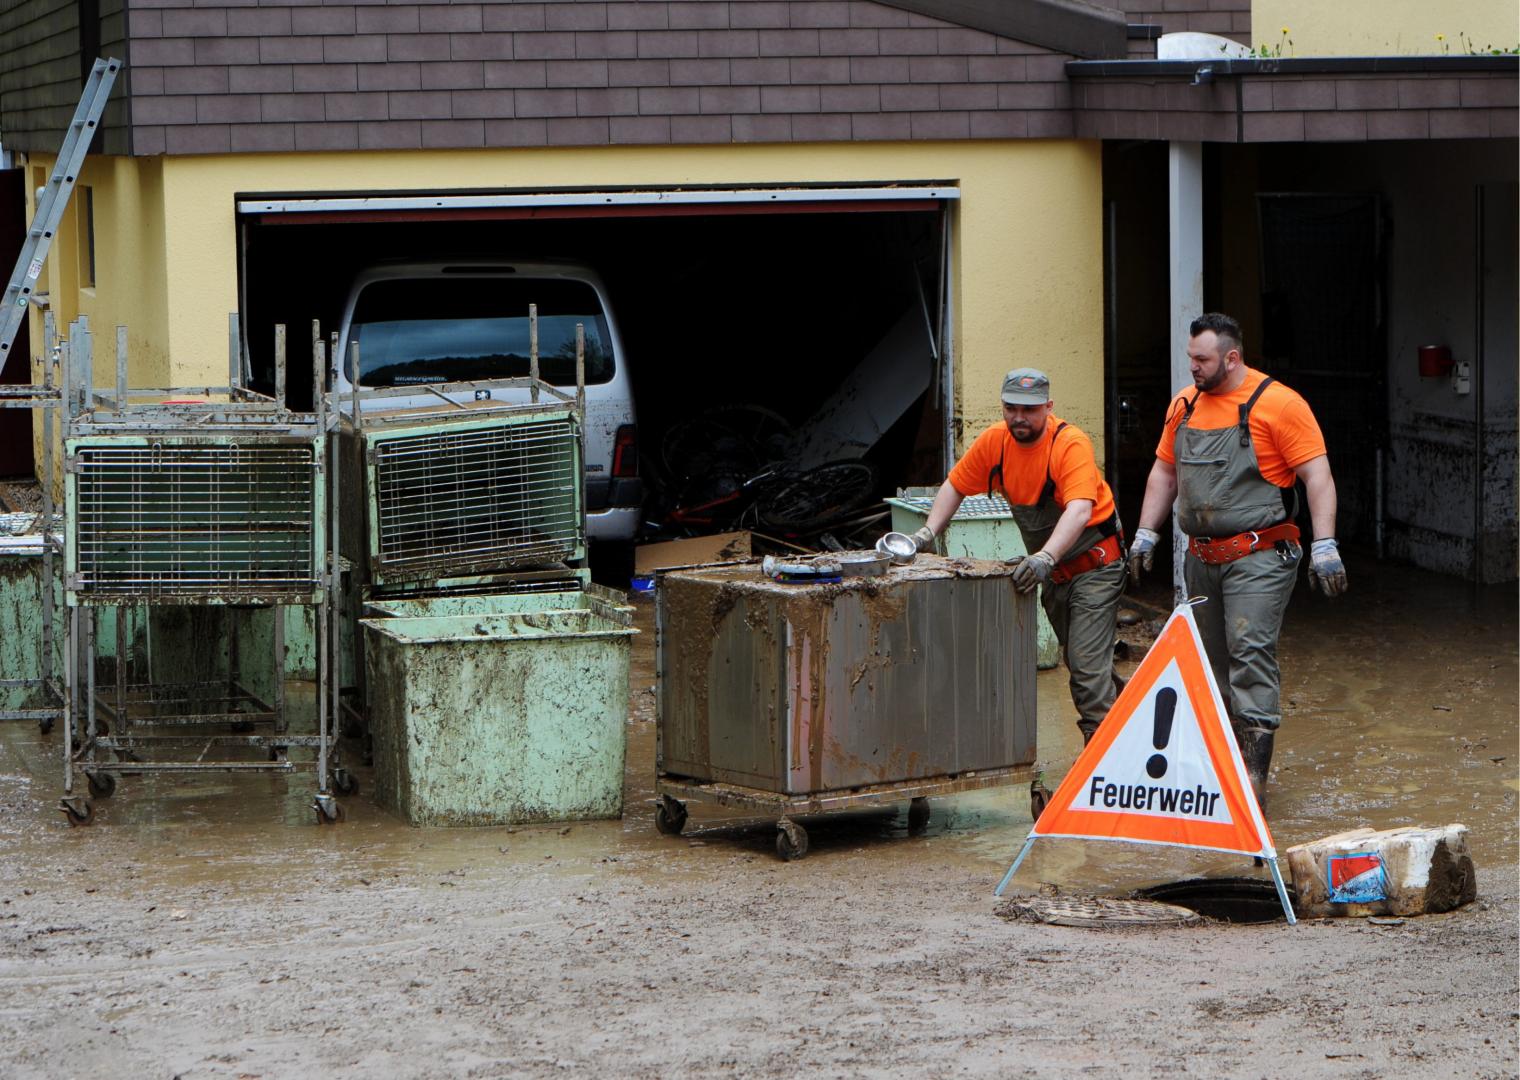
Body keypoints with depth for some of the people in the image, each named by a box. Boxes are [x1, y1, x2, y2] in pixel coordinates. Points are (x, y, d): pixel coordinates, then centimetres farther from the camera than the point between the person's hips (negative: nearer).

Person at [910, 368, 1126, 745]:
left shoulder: (1071, 444, -25)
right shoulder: (994, 441, -5)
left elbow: (1080, 510, -39)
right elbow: (955, 487, 9)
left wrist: (1045, 558, -51)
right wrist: (928, 533, -5)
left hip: (1093, 564, -7)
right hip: (1053, 570, 7)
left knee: (1087, 665, -14)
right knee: (1075, 660, 15)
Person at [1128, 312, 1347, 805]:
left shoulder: (1277, 404, -9)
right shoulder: (1185, 404, 11)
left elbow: (1317, 476, -11)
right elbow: (1164, 472, 22)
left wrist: (1325, 546, -18)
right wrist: (1146, 533, 15)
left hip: (1258, 556, -7)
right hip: (1202, 556, 7)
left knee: (1250, 651, -15)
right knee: (1211, 657, 10)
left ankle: (1253, 771, -18)